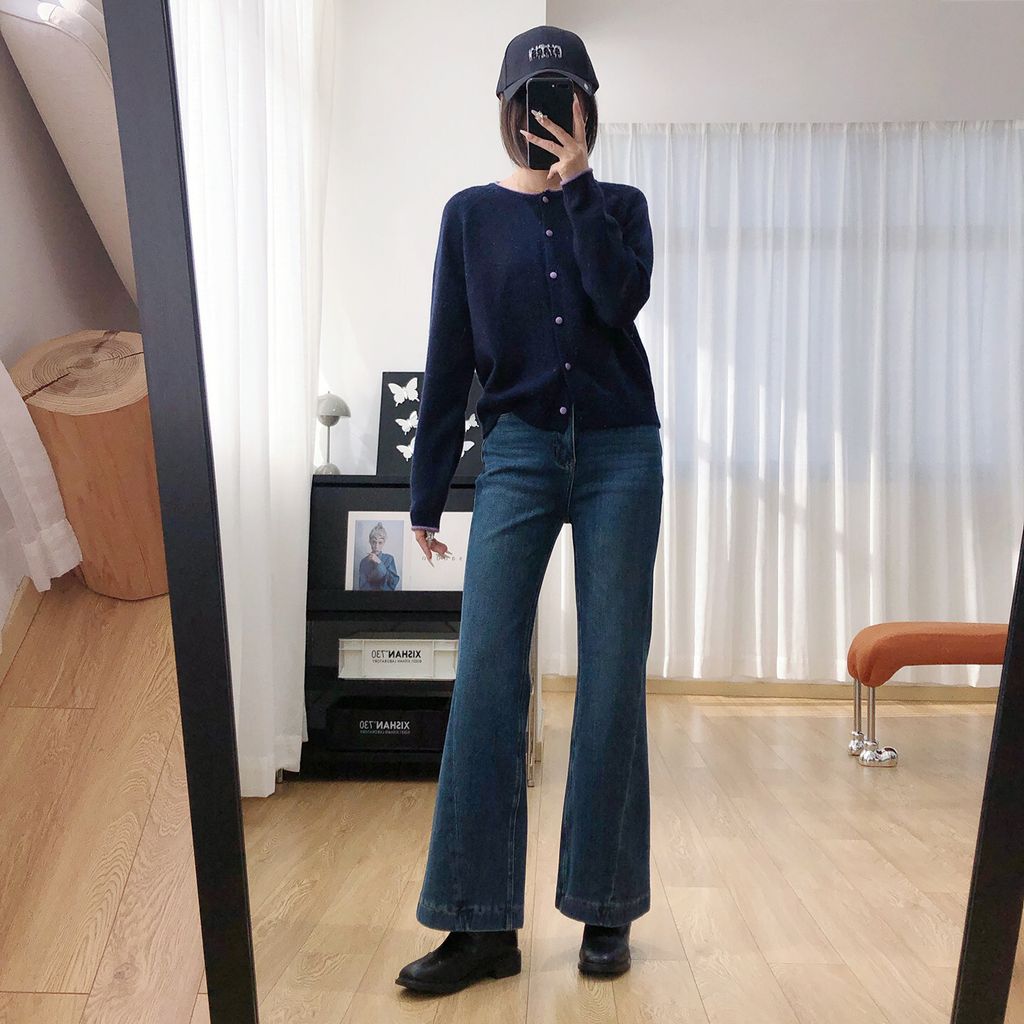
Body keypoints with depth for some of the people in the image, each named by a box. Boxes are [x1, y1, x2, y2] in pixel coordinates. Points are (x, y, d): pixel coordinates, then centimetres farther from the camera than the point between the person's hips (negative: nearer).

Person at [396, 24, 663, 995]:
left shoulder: (619, 204, 12)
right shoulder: (472, 213, 11)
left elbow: (620, 300, -10)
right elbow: (448, 356, 6)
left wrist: (576, 183, -4)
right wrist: (426, 492, 4)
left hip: (619, 453, 0)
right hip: (516, 455, 0)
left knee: (612, 679, 1)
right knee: (486, 678, -8)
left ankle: (606, 908, 15)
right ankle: (482, 924, 4)